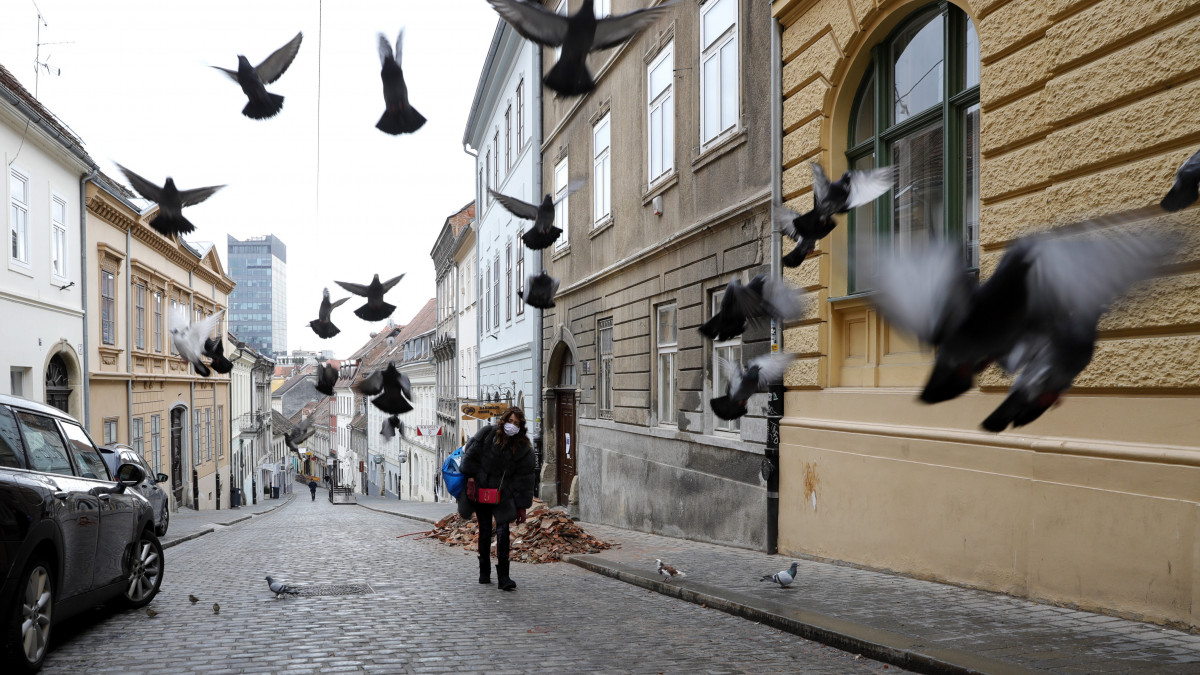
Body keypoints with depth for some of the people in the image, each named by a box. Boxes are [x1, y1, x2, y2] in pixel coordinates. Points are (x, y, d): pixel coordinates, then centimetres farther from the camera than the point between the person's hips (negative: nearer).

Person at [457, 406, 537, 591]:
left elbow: (525, 478, -4)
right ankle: (484, 573, 23)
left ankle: (503, 577, -11)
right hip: (481, 490, 1)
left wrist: (522, 506, -6)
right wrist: (471, 479, -5)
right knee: (485, 531, 8)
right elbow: (471, 454, 0)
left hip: (503, 495, -1)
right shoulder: (488, 433, -6)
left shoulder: (523, 448, -6)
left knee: (503, 531, -12)